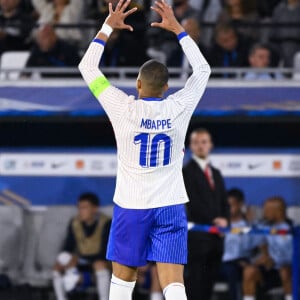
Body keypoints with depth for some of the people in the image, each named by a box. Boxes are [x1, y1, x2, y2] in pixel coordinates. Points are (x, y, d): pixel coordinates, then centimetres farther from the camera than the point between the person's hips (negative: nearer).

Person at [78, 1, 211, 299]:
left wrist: (109, 26, 6)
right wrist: (176, 28, 14)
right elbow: (202, 69, 12)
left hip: (131, 207, -1)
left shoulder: (125, 109, -10)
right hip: (170, 207, 1)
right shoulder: (179, 108, -6)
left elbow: (87, 67, 1)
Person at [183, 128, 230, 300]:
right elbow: (193, 202, -13)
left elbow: (224, 202, 18)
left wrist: (225, 220, -2)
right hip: (197, 235, -7)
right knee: (196, 280, -8)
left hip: (216, 235, 7)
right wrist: (214, 220, -18)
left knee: (210, 279, 7)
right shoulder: (187, 171, -4)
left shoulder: (216, 173, 20)